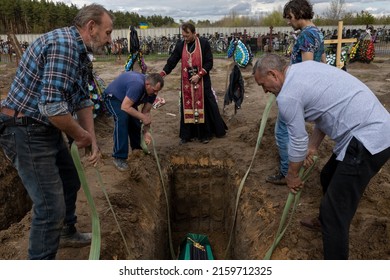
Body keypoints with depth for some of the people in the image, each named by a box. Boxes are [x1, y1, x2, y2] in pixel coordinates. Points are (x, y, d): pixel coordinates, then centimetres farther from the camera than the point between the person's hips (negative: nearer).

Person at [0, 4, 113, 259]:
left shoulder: (80, 51, 11)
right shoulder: (64, 44, -23)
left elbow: (82, 99, 13)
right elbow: (52, 106, -30)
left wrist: (92, 140, 6)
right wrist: (81, 135, -13)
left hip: (47, 130, 11)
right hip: (25, 132, -11)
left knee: (70, 181, 24)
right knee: (51, 206, -6)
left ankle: (67, 233, 47)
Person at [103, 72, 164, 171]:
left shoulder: (152, 90, -15)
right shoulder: (137, 85, -40)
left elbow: (146, 112, -11)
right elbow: (125, 107, -40)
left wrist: (146, 131, -19)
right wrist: (143, 117, -36)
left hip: (128, 99, 8)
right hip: (113, 97, -8)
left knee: (135, 122, 1)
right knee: (122, 119, -29)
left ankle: (137, 149, 27)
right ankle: (119, 157, -23)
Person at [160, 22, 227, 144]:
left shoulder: (204, 43, -5)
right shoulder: (180, 45, 3)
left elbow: (209, 63, -7)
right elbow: (171, 61, 3)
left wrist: (198, 75, -16)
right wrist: (161, 74, -9)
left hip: (202, 81, -3)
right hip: (186, 82, 3)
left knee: (204, 106, 2)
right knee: (187, 107, 6)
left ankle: (205, 134, 14)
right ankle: (187, 134, 15)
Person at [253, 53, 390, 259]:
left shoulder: (287, 96, -16)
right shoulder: (305, 67, 12)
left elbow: (297, 142, -7)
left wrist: (292, 176, 10)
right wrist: (313, 145, 19)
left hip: (367, 141, -11)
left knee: (335, 211, -4)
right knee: (328, 177, 28)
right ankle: (327, 222, 52)